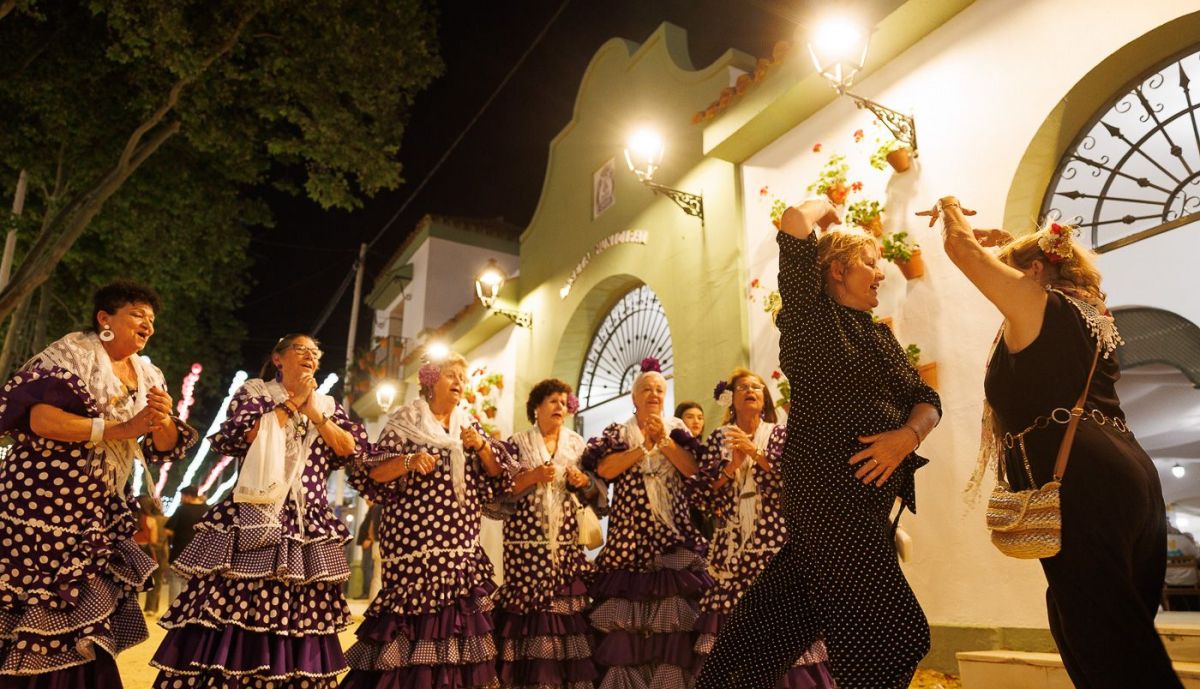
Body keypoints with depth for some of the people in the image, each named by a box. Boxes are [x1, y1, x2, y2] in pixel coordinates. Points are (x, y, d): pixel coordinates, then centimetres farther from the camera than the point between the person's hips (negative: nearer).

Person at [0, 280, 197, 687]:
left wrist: (162, 420, -14)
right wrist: (117, 428, -27)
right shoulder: (73, 352, -9)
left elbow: (164, 449, 8)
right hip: (42, 504, -6)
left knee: (84, 617, 8)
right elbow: (38, 418, -23)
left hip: (99, 513, 6)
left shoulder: (149, 377, 9)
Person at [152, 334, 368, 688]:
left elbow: (354, 449, 3)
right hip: (251, 522, -3)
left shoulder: (328, 406, 16)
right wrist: (290, 404, -5)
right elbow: (234, 437, -10)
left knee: (298, 623, 3)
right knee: (230, 608, -6)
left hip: (308, 528, 3)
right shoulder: (253, 391, 8)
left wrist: (313, 412, -3)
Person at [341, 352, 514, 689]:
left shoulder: (470, 425, 15)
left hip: (461, 543, 5)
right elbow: (372, 474, -5)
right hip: (415, 538, -4)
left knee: (458, 617, 3)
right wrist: (408, 461, -22)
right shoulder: (405, 422, 2)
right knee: (413, 610, -8)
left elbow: (498, 476, 9)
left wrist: (482, 446, -7)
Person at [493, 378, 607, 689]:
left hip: (566, 541, 3)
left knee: (569, 604, 0)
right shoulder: (517, 444, 4)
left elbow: (598, 492, 12)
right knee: (528, 606, -6)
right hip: (527, 542, -3)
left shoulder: (578, 444, 12)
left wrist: (584, 481, -8)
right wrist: (532, 477, -16)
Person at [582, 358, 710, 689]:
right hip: (630, 529, -1)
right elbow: (604, 469, -7)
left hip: (672, 528, 1)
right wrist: (644, 446, -6)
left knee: (673, 605, -7)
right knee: (625, 606, -6)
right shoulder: (617, 432, 11)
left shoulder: (676, 428, 14)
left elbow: (692, 468, 0)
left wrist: (664, 439, -8)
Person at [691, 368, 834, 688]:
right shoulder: (718, 439, 12)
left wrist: (755, 452, -13)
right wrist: (731, 467, -7)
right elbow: (700, 494, 5)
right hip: (733, 545, 1)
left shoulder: (780, 434, 9)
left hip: (776, 541, -1)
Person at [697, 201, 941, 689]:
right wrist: (822, 207, 8)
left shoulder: (880, 337, 19)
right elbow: (795, 223, -14)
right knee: (896, 636, -4)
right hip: (828, 493, -8)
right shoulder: (811, 318, -4)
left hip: (869, 499, 8)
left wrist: (907, 436, -9)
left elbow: (926, 400, 13)